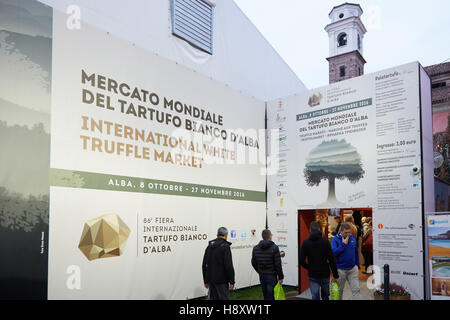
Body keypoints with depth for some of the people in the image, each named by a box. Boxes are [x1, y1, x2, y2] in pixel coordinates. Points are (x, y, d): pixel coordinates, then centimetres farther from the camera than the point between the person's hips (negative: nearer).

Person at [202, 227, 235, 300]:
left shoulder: (209, 246, 10)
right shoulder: (225, 246, -12)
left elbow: (204, 265, 12)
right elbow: (229, 266, -19)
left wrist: (205, 280, 19)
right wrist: (232, 281, -12)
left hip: (211, 280, 7)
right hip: (221, 281, -7)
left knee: (212, 298, 13)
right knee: (223, 298, 0)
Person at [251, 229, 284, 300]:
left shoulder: (255, 248, 3)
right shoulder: (274, 248, -13)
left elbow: (253, 263, 9)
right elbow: (278, 264, -13)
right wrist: (280, 277, -4)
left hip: (261, 276, 5)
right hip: (271, 276, -5)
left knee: (265, 296, 17)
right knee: (271, 297, -2)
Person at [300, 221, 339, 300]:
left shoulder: (305, 243, -5)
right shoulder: (325, 242, -7)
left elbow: (302, 261, -7)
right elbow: (332, 260, -10)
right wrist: (335, 275, -4)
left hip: (313, 275, 0)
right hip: (325, 274, 0)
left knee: (315, 297, 3)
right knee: (325, 296, 18)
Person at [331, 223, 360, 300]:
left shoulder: (353, 238, 2)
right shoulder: (335, 239, -12)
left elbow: (356, 253, 13)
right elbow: (334, 252, -25)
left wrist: (357, 265, 14)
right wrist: (343, 244, -24)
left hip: (353, 269, 3)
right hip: (340, 269, -3)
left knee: (356, 289, 0)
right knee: (339, 290, 13)